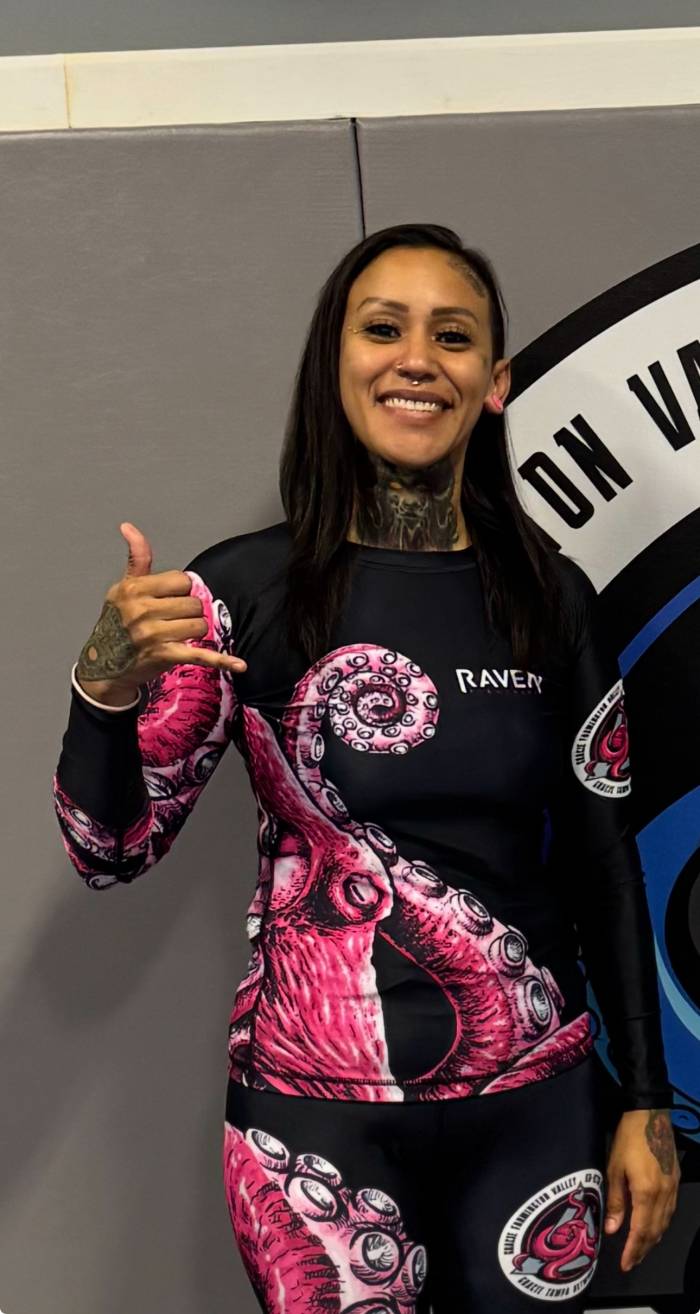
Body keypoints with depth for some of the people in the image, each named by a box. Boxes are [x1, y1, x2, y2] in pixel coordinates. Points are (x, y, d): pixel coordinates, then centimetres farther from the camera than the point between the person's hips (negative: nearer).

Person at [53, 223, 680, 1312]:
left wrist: (647, 1104, 8)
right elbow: (113, 854, -7)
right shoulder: (245, 592, -10)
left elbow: (604, 863, 5)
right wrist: (107, 686, -26)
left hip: (533, 1104, 3)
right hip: (319, 1113, -2)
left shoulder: (552, 598, -2)